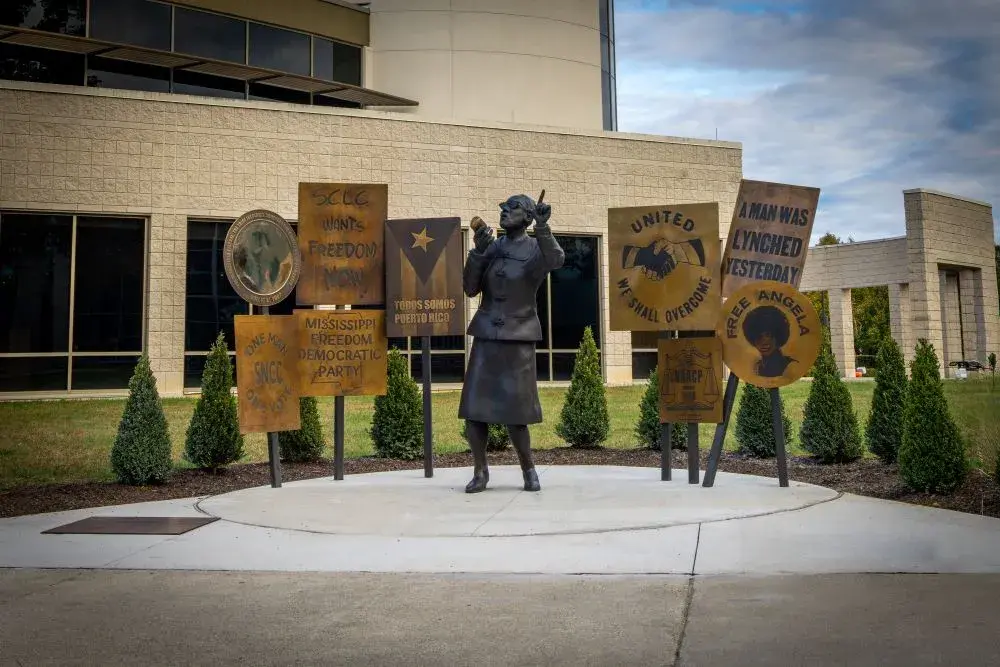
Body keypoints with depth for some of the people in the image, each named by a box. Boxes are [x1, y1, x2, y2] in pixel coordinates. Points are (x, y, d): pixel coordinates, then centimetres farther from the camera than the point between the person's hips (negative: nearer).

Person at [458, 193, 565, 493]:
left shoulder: (536, 248, 0)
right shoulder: (492, 248, 12)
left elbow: (556, 260, -24)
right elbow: (470, 289, 4)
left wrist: (542, 227, -37)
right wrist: (477, 252, -7)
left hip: (518, 338, -4)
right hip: (486, 336, 4)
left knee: (514, 413, -3)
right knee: (473, 409, -1)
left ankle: (529, 470, 18)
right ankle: (480, 471, 14)